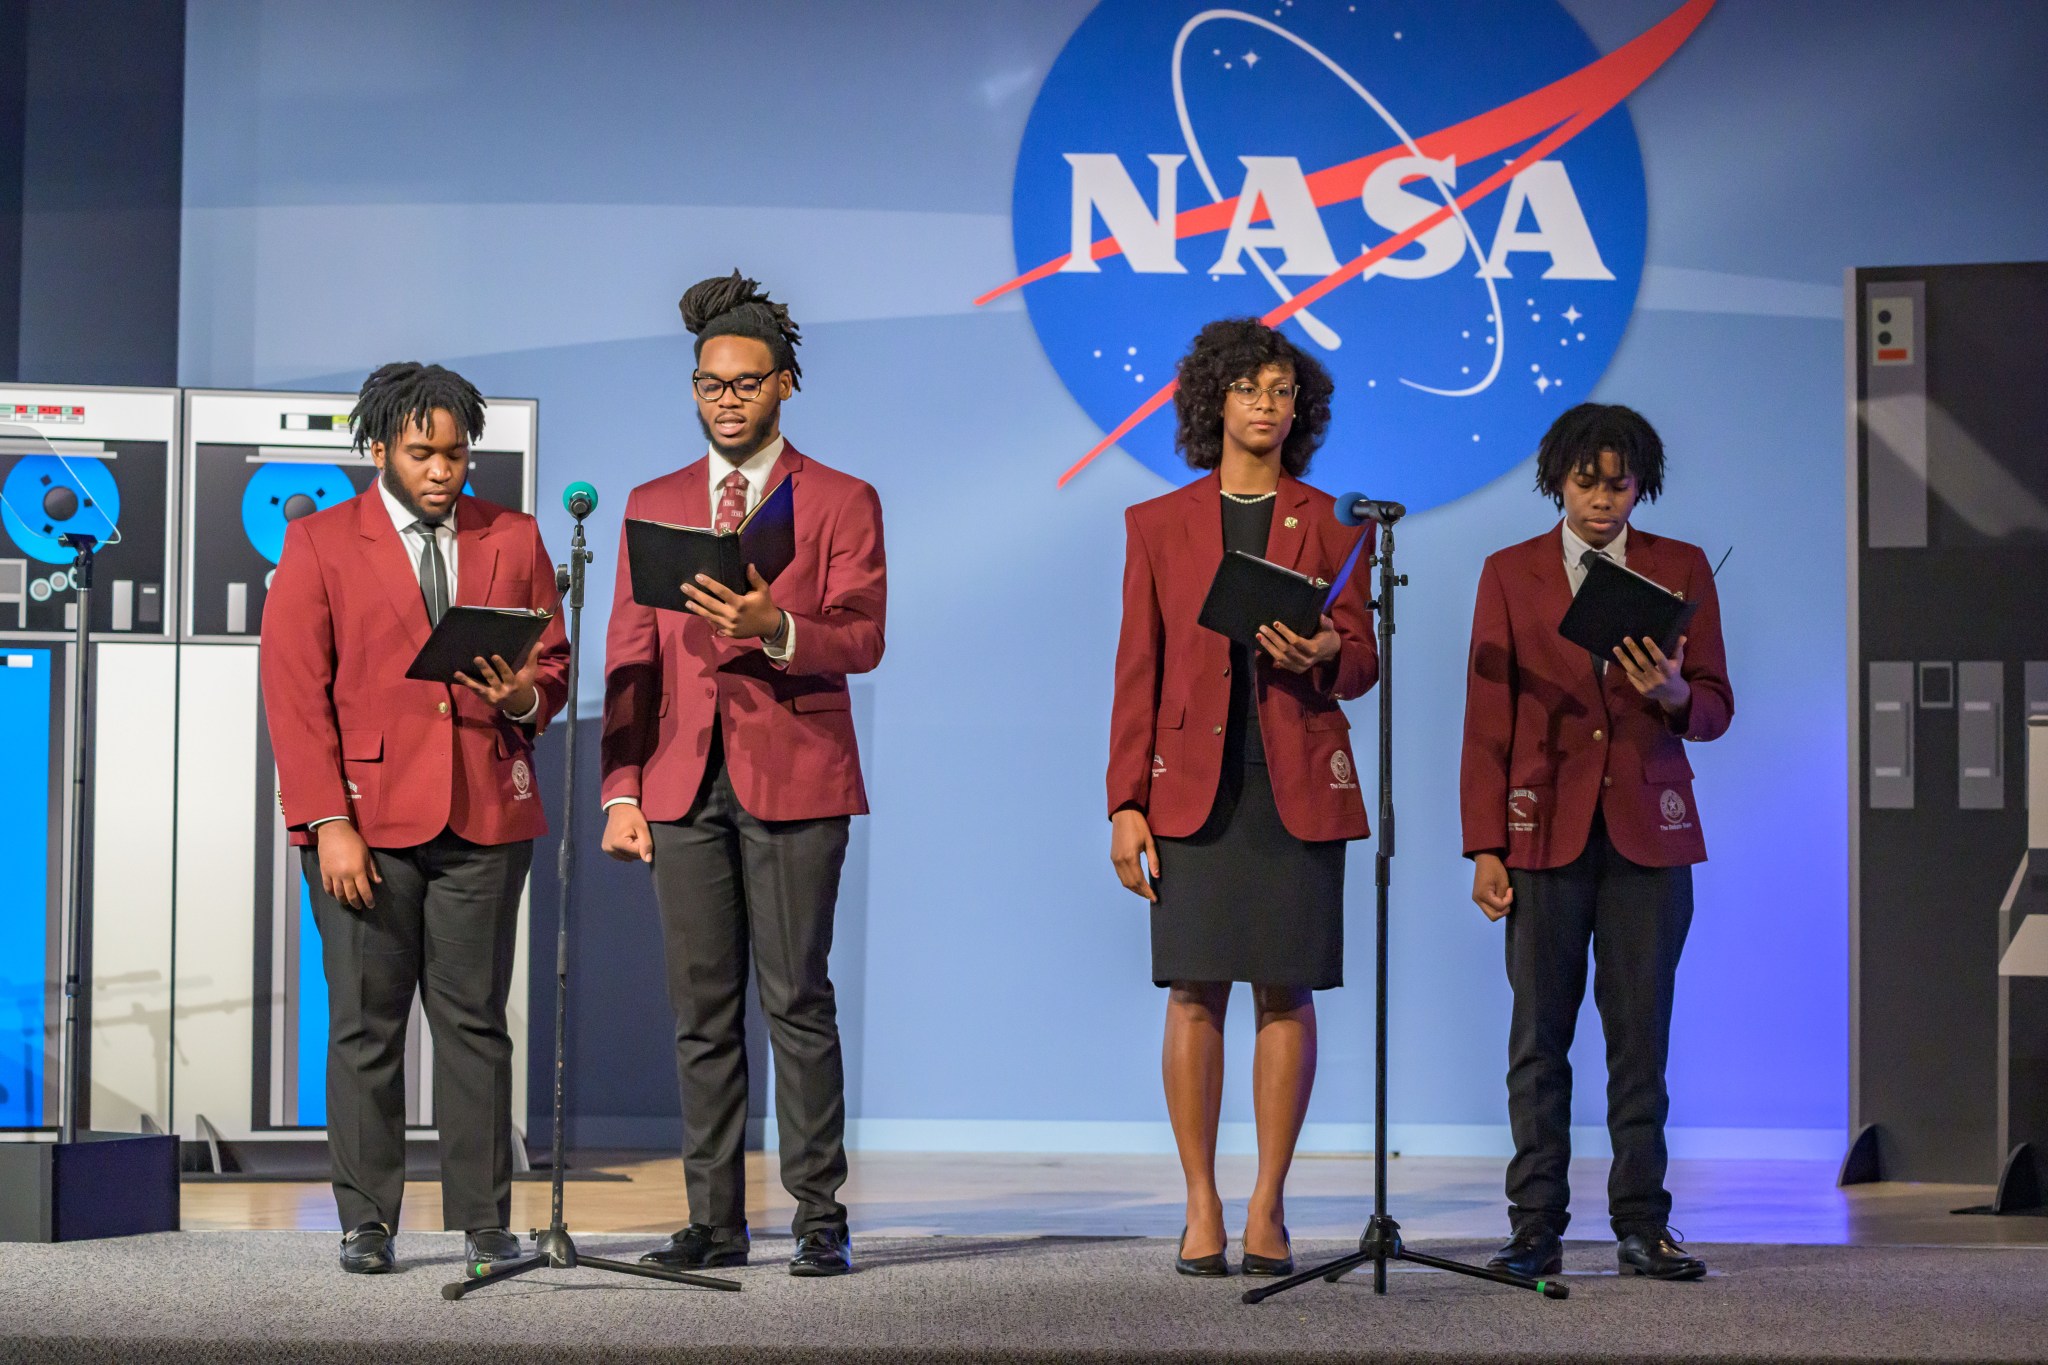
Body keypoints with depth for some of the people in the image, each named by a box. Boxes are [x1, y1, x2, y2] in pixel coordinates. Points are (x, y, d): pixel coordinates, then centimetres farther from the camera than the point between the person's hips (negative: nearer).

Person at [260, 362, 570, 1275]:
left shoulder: (513, 540, 12)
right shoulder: (319, 544, 5)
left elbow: (553, 664, 15)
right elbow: (294, 694, -1)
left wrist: (522, 696, -10)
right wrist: (328, 823, -10)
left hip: (485, 817, 2)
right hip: (365, 821, -2)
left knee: (475, 1022, 2)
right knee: (366, 1025, 0)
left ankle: (484, 1223, 7)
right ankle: (367, 1224, 8)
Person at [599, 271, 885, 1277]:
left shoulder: (841, 503, 6)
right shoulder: (653, 506, 16)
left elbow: (861, 639, -5)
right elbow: (630, 658, 13)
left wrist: (774, 628, -24)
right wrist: (622, 790, 4)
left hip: (793, 779, -3)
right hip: (683, 785, 3)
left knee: (796, 999, -5)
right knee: (702, 1009, 4)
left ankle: (820, 1218, -1)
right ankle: (714, 1222, 8)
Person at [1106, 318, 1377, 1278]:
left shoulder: (1334, 525, 9)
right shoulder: (1159, 524, 9)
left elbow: (1364, 662, 8)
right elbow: (1137, 672, 7)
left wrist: (1319, 655, -16)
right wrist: (1126, 803, 0)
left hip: (1300, 788, 0)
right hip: (1195, 786, 0)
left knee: (1285, 993, -1)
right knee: (1196, 993, -3)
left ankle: (1268, 1209, 5)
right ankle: (1202, 1211, 4)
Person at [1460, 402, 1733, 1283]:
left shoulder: (1681, 569, 8)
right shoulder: (1510, 573, 7)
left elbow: (1716, 709, 7)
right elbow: (1487, 722, 5)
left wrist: (1673, 693, -17)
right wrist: (1484, 846, -2)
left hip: (1648, 830, 0)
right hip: (1545, 830, 0)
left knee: (1641, 1032, 0)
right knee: (1538, 1035, -1)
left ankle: (1643, 1225, 6)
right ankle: (1536, 1228, 3)